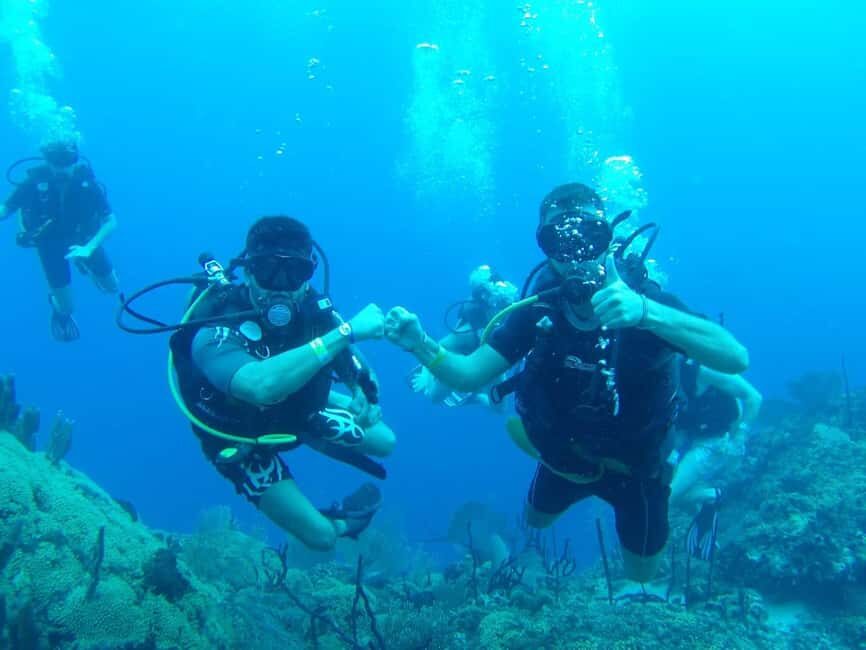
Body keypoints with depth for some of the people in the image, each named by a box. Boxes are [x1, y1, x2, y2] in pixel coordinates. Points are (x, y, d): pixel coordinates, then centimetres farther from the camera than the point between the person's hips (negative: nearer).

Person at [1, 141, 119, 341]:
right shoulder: (34, 181, -27)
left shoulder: (87, 181, -26)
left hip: (84, 238, 1)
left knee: (112, 288, 12)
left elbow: (111, 222, -25)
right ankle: (59, 310, 38)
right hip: (51, 242, -1)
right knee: (67, 307, -3)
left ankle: (84, 262, 44)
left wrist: (89, 248, -39)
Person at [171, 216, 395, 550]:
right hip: (244, 439, -5)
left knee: (384, 442, 15)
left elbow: (347, 356, -3)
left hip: (297, 412, 5)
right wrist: (345, 332, -55)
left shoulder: (309, 305, -23)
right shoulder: (215, 334, -39)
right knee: (322, 536, -7)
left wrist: (363, 392, -25)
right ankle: (340, 520, 28)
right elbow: (262, 385, -59)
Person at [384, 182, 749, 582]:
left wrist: (647, 312, -63)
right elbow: (468, 375, -22)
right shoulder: (539, 309, -23)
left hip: (635, 462, -3)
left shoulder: (644, 300, -32)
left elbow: (736, 358, -47)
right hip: (565, 455, 3)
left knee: (641, 578, 17)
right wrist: (420, 344, -44)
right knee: (536, 520, 28)